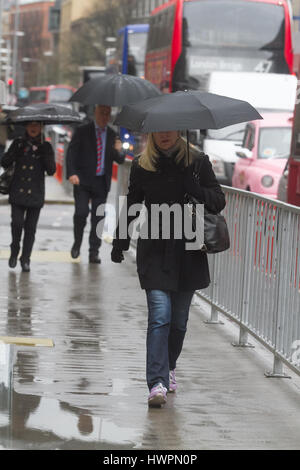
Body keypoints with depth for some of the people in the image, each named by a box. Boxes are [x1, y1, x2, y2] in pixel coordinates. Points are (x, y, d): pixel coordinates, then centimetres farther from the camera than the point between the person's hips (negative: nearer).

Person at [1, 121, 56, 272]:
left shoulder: (45, 147, 5)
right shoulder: (18, 143, 6)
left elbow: (51, 171, 0)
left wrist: (45, 155, -14)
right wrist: (16, 151, -15)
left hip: (35, 193, 0)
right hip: (18, 192, 0)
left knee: (30, 227, 0)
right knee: (17, 222, -12)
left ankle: (25, 259, 12)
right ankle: (14, 251, 13)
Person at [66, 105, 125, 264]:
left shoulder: (112, 135, 10)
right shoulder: (82, 131, 0)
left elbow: (120, 160, 11)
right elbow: (71, 152, -4)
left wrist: (119, 151, -13)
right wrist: (72, 173, -19)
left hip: (101, 183, 3)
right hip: (82, 180, -3)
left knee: (98, 217, 2)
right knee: (81, 212, -13)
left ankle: (94, 253, 9)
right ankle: (77, 243, 11)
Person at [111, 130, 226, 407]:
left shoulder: (198, 162, 2)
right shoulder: (142, 166, 3)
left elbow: (219, 201, 2)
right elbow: (131, 205, 14)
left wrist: (195, 189, -18)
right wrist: (120, 242, 12)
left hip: (188, 252, 1)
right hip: (154, 252, -1)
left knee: (179, 319, 11)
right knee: (160, 315, -13)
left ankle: (169, 367, 35)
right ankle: (157, 383, -17)